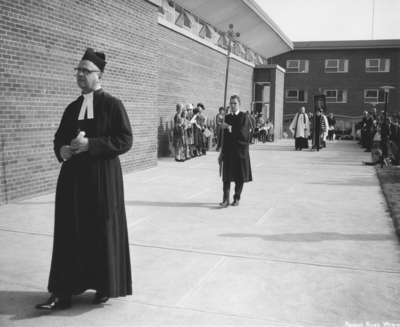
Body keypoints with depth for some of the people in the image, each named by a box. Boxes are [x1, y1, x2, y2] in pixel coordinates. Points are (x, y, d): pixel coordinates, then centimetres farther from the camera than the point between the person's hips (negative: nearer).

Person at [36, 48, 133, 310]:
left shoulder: (112, 104, -5)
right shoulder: (73, 108, 12)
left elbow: (126, 140, -11)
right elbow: (59, 137, 20)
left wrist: (91, 144, -19)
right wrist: (62, 150, -3)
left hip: (103, 178, -5)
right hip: (73, 178, 5)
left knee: (103, 231, 4)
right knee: (70, 233, 5)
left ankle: (105, 286, 20)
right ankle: (63, 291, 13)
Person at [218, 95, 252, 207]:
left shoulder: (244, 117, -5)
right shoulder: (227, 117, 10)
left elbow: (243, 134, -17)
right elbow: (225, 136, 12)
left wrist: (229, 127, -14)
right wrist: (222, 151, 10)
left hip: (240, 150, -3)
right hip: (228, 150, 4)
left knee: (239, 176, 6)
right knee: (227, 175, -2)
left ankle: (237, 198, 18)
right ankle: (226, 199, -2)